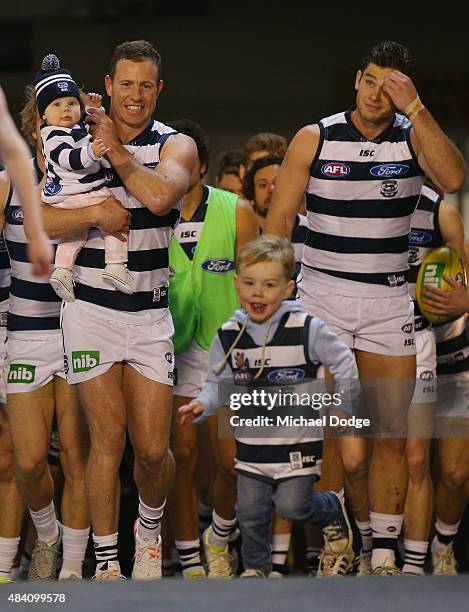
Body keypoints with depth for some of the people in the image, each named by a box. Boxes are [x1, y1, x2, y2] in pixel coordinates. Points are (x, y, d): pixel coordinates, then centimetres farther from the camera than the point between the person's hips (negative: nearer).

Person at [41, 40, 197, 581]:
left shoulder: (175, 146, 3)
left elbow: (160, 196, -19)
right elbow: (40, 220, -10)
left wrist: (117, 151, -9)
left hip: (149, 314, 1)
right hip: (91, 309, -1)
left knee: (153, 449, -1)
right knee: (108, 439, -5)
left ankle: (149, 528, 29)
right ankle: (106, 562, 6)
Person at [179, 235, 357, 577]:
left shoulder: (307, 329, -14)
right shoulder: (229, 336, -4)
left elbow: (343, 362, -2)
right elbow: (218, 383, 6)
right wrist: (202, 405, -13)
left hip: (297, 440, -3)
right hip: (251, 442, 3)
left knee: (292, 506, -6)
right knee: (251, 512, 7)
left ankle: (333, 511, 27)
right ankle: (256, 567, 30)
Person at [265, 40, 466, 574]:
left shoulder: (413, 137, 2)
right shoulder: (314, 139, 0)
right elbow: (279, 219, 1)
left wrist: (414, 109, -22)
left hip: (388, 301, 1)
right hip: (322, 294, -1)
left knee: (391, 434, 1)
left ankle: (384, 555, 5)